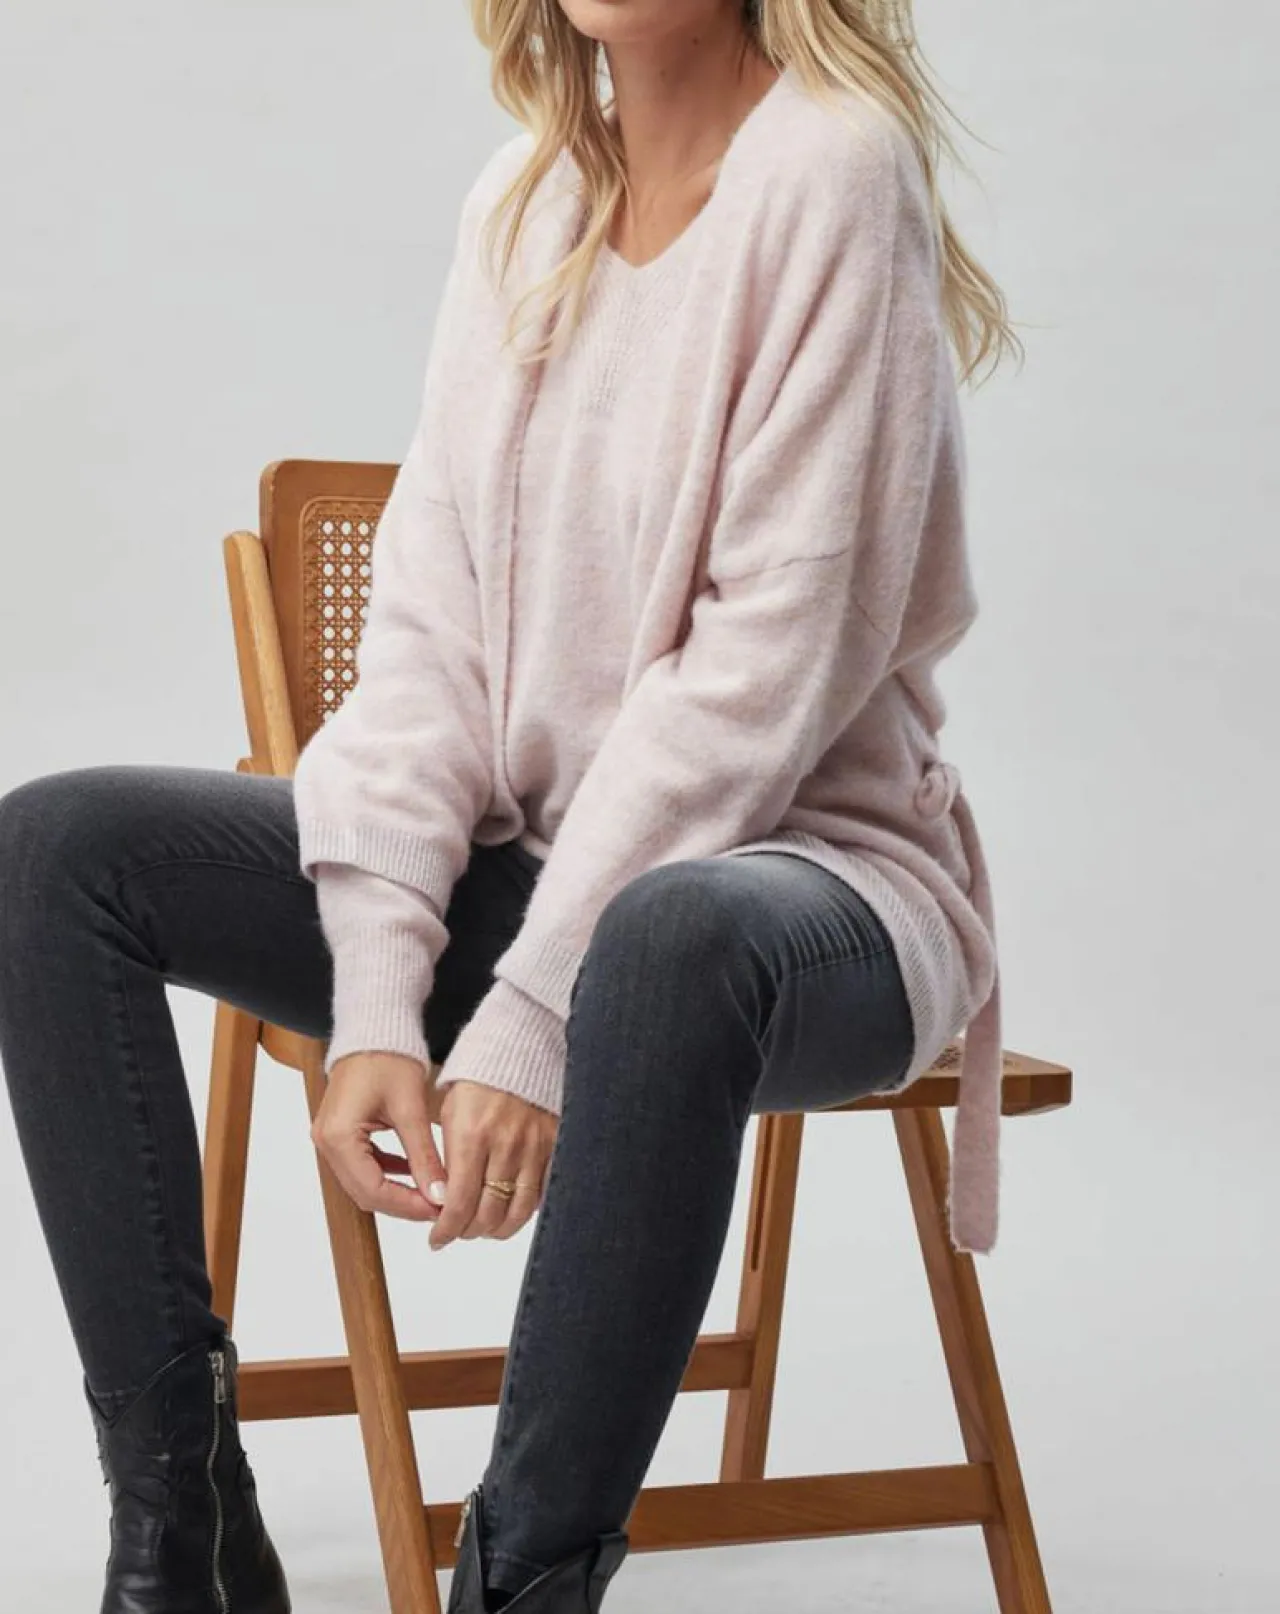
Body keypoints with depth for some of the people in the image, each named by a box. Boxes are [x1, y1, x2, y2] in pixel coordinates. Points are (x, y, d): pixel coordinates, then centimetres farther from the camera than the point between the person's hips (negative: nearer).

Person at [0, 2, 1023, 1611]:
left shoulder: (833, 171, -12)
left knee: (673, 938, -41)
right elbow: (431, 616, 1)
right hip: (528, 858, 7)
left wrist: (533, 1018, -22)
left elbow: (775, 655, -18)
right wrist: (376, 1001, -12)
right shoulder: (527, 194, 8)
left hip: (805, 861, -7)